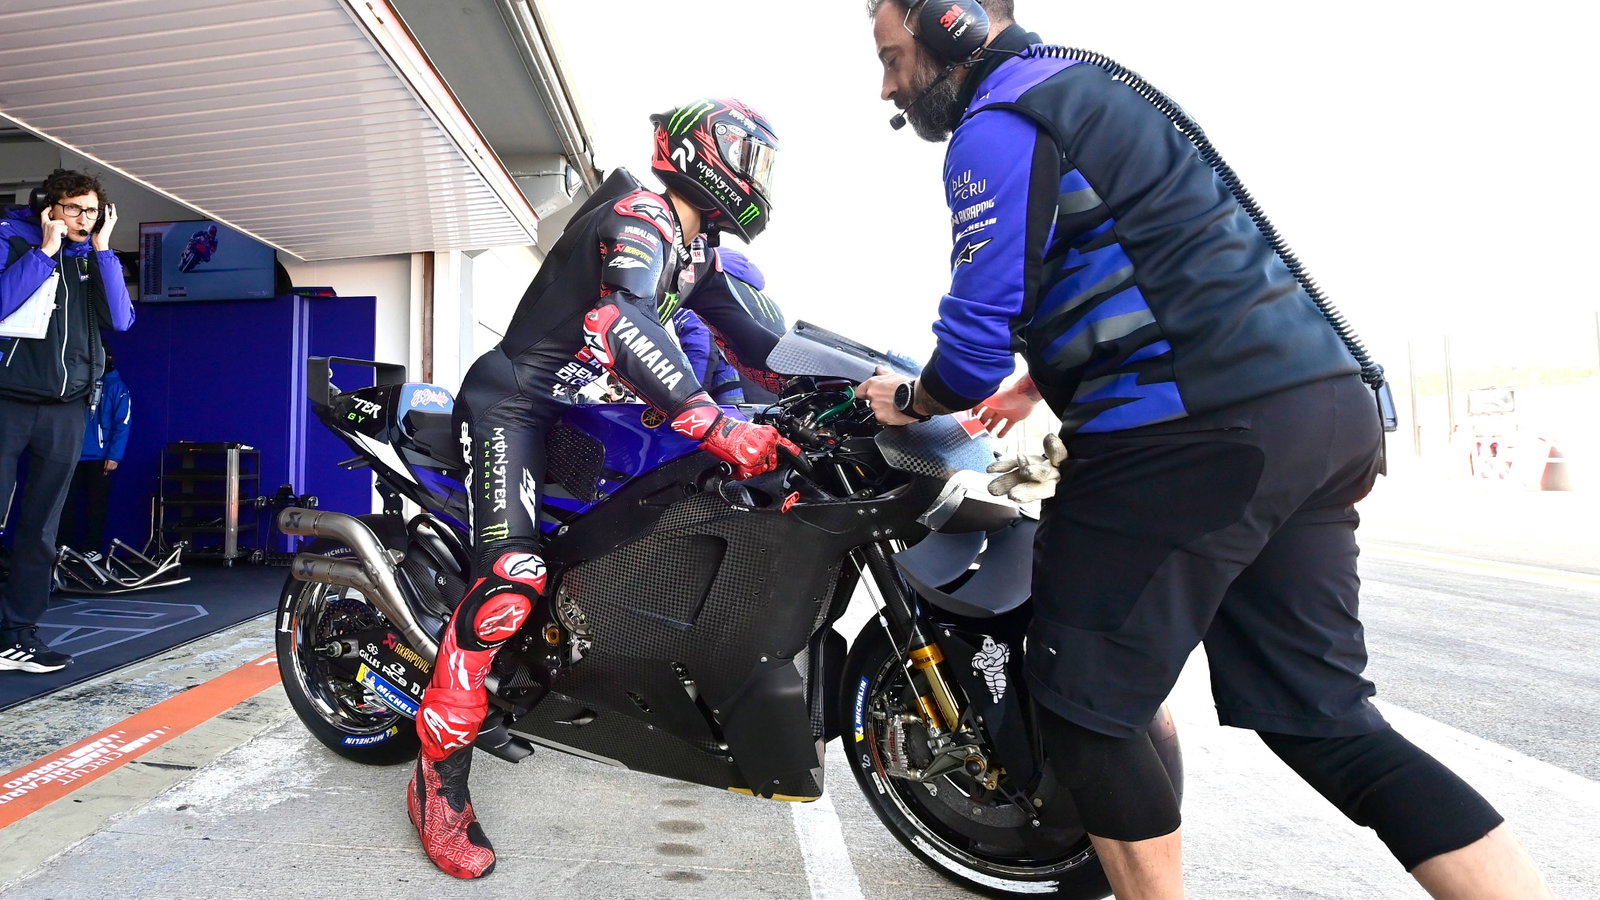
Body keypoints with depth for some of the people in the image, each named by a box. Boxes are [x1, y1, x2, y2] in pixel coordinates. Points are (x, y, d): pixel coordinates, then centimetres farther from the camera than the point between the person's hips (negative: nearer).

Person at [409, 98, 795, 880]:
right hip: (516, 400, -10)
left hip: (581, 407, 10)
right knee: (513, 574, -23)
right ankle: (438, 779, -14)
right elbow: (624, 323, -37)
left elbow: (744, 337, 10)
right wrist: (720, 430, -45)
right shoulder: (639, 216, -18)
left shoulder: (694, 248, 12)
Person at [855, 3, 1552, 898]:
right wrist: (1042, 381, 28)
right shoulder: (1081, 87, 26)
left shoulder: (998, 125, -5)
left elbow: (978, 335, -9)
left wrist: (909, 400, 12)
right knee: (1321, 718, 13)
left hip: (1198, 434, -10)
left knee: (1084, 703, 4)